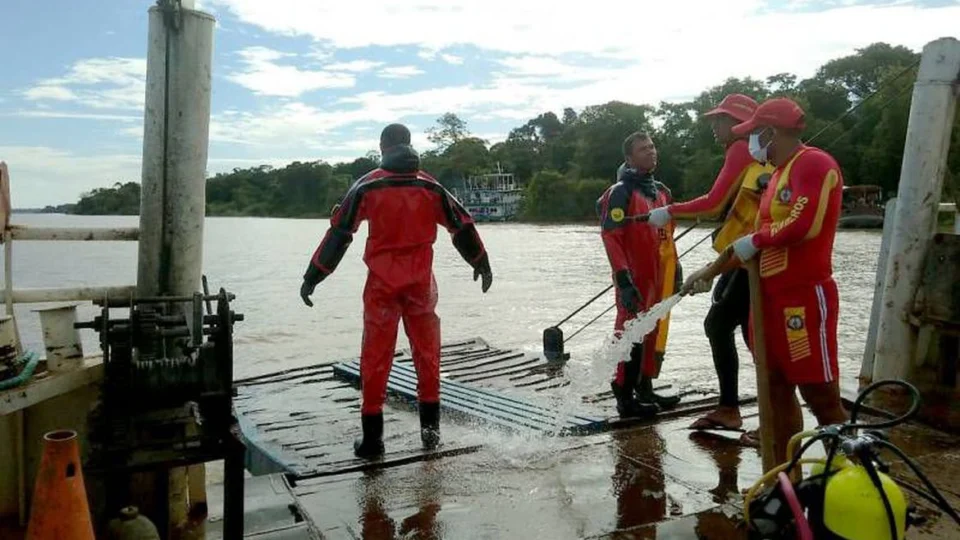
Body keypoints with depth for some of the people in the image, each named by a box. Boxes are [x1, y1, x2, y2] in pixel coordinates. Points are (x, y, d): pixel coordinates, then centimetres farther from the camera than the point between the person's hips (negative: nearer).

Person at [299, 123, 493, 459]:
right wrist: (482, 264, 22)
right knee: (427, 353, 13)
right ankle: (430, 429, 18)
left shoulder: (368, 186, -3)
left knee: (375, 358, 5)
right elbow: (462, 225, 9)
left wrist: (312, 277, -1)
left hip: (382, 283, -2)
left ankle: (372, 438, 8)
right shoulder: (430, 186, 4)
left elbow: (339, 232, -6)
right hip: (421, 283, 2)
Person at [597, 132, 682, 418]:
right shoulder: (620, 192, -12)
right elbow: (610, 237, -19)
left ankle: (645, 390, 26)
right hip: (634, 279, -8)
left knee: (651, 333, 14)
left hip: (656, 277, 8)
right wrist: (624, 279, -24)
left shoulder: (660, 191, 14)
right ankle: (625, 398, 2)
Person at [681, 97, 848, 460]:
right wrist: (709, 271, 24)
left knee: (820, 395, -6)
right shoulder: (778, 174, 19)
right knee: (778, 389, 11)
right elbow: (757, 240, 24)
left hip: (805, 295, -9)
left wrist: (755, 240, -9)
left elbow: (804, 225, -25)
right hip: (772, 295, 9)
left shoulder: (814, 163, -10)